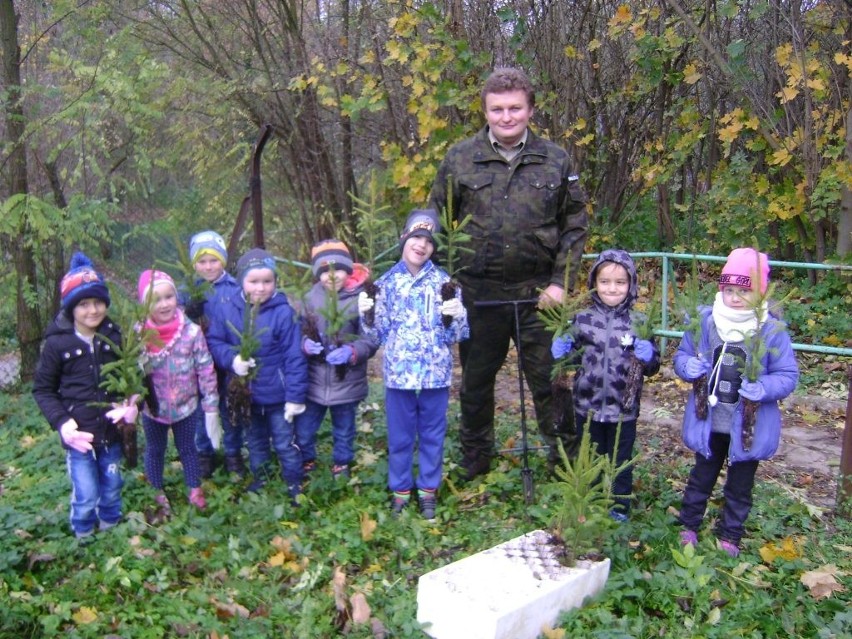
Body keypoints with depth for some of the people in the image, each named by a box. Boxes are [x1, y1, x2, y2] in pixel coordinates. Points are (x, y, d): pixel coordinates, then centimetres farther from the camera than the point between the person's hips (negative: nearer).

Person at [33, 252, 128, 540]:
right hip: (79, 433, -3)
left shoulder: (114, 336, -2)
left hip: (112, 431, 3)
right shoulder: (57, 343, -11)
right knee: (86, 497, 2)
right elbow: (42, 389, -3)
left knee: (112, 491, 17)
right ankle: (84, 543, 28)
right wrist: (60, 422, -15)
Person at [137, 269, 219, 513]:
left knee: (188, 448, 19)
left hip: (186, 406, -1)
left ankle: (195, 489, 38)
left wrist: (211, 407, -9)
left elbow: (206, 370, -11)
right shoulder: (139, 334, -15)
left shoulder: (191, 331, -17)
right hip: (153, 408, 1)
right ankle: (158, 493, 41)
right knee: (155, 451, 21)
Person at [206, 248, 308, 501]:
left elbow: (294, 357, -15)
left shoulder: (283, 312, -18)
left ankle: (295, 487, 28)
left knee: (285, 444, 10)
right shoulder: (228, 310, -8)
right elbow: (213, 342, 0)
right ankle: (259, 480, 44)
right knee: (255, 442, 24)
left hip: (277, 395, -4)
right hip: (245, 394, 4)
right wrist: (232, 358, -21)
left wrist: (295, 396, -14)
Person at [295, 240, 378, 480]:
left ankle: (341, 468, 43)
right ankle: (305, 465, 40)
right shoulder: (310, 298, -4)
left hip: (346, 382, -2)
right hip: (313, 381, 2)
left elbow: (372, 340, -12)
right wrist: (305, 344, -20)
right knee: (303, 432, 13)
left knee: (344, 433, 19)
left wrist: (351, 352, -29)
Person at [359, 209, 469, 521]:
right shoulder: (386, 282, 2)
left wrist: (459, 315, -19)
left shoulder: (443, 282, 1)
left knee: (432, 435, 11)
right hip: (398, 373, 0)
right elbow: (379, 334, 4)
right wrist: (366, 314, -13)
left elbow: (454, 335, 0)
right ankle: (400, 491, 27)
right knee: (400, 436, 11)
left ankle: (428, 490, 28)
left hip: (435, 373, 0)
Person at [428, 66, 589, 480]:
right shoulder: (460, 159, -1)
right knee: (475, 383, 14)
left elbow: (575, 225, 5)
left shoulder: (556, 160, 1)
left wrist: (561, 281, -3)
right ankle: (473, 466, 33)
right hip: (478, 293, 1)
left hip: (538, 293, 0)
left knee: (550, 381, 8)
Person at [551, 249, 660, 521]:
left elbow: (652, 367, 0)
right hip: (587, 407, 1)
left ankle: (620, 507, 35)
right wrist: (561, 351, -13)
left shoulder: (638, 322, -6)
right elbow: (572, 357, 8)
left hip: (623, 409, -1)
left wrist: (648, 356, -22)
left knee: (621, 462, 15)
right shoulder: (582, 319, -4)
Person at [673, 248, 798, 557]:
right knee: (701, 477, 21)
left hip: (749, 427, -2)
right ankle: (688, 526, 37)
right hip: (709, 423, 2)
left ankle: (729, 536, 35)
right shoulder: (704, 321, -7)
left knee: (740, 485, 17)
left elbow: (788, 375, -10)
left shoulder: (772, 330, -14)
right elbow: (682, 355, 4)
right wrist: (687, 366, -18)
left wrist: (764, 388, -28)